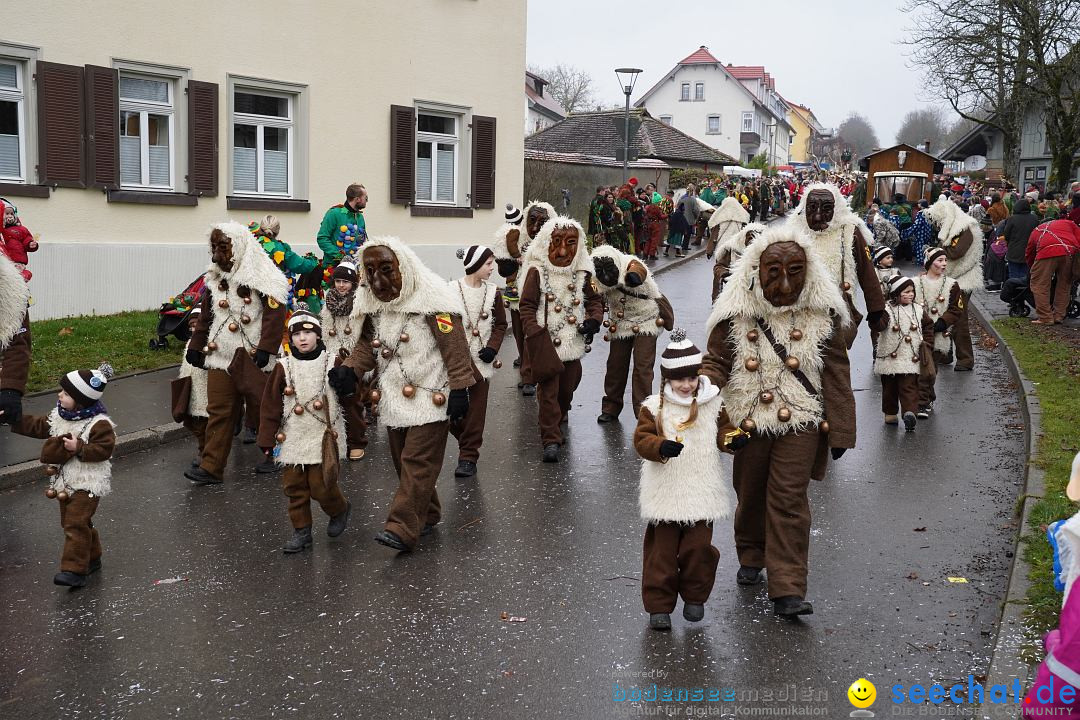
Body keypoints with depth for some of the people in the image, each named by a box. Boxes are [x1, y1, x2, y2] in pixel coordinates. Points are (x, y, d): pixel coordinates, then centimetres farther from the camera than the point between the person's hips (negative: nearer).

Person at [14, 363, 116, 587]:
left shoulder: (99, 424, -19)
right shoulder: (59, 416, 4)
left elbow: (104, 449, -21)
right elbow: (37, 426, 14)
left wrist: (79, 448, -26)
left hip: (87, 484, -9)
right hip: (65, 481, 9)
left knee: (75, 523, -13)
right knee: (71, 522, 17)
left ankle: (75, 570, -11)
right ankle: (92, 558, 32)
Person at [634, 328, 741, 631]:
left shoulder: (713, 404, 3)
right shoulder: (654, 407, -4)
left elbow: (723, 431, 11)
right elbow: (641, 439, -7)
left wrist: (732, 438, -12)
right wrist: (661, 447, -27)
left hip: (702, 490, 2)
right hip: (666, 492, -1)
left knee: (698, 547, 5)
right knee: (662, 550, 3)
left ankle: (695, 597, 26)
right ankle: (658, 604, 12)